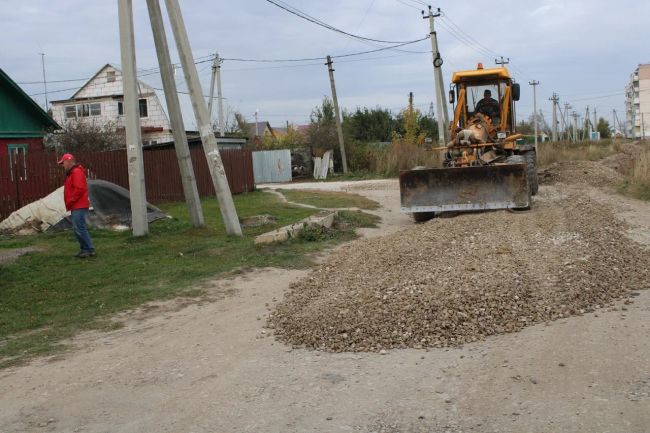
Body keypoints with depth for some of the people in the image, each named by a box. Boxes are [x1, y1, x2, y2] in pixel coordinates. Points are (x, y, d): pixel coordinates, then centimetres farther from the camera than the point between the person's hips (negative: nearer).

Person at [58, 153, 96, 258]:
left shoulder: (77, 172, -13)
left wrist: (70, 202, -16)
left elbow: (79, 189, -22)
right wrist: (69, 203, 14)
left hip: (79, 207, -11)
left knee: (80, 229, -11)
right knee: (77, 229, 12)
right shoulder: (71, 173, 20)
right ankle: (84, 249, 17)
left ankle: (89, 250, -9)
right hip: (76, 207, 11)